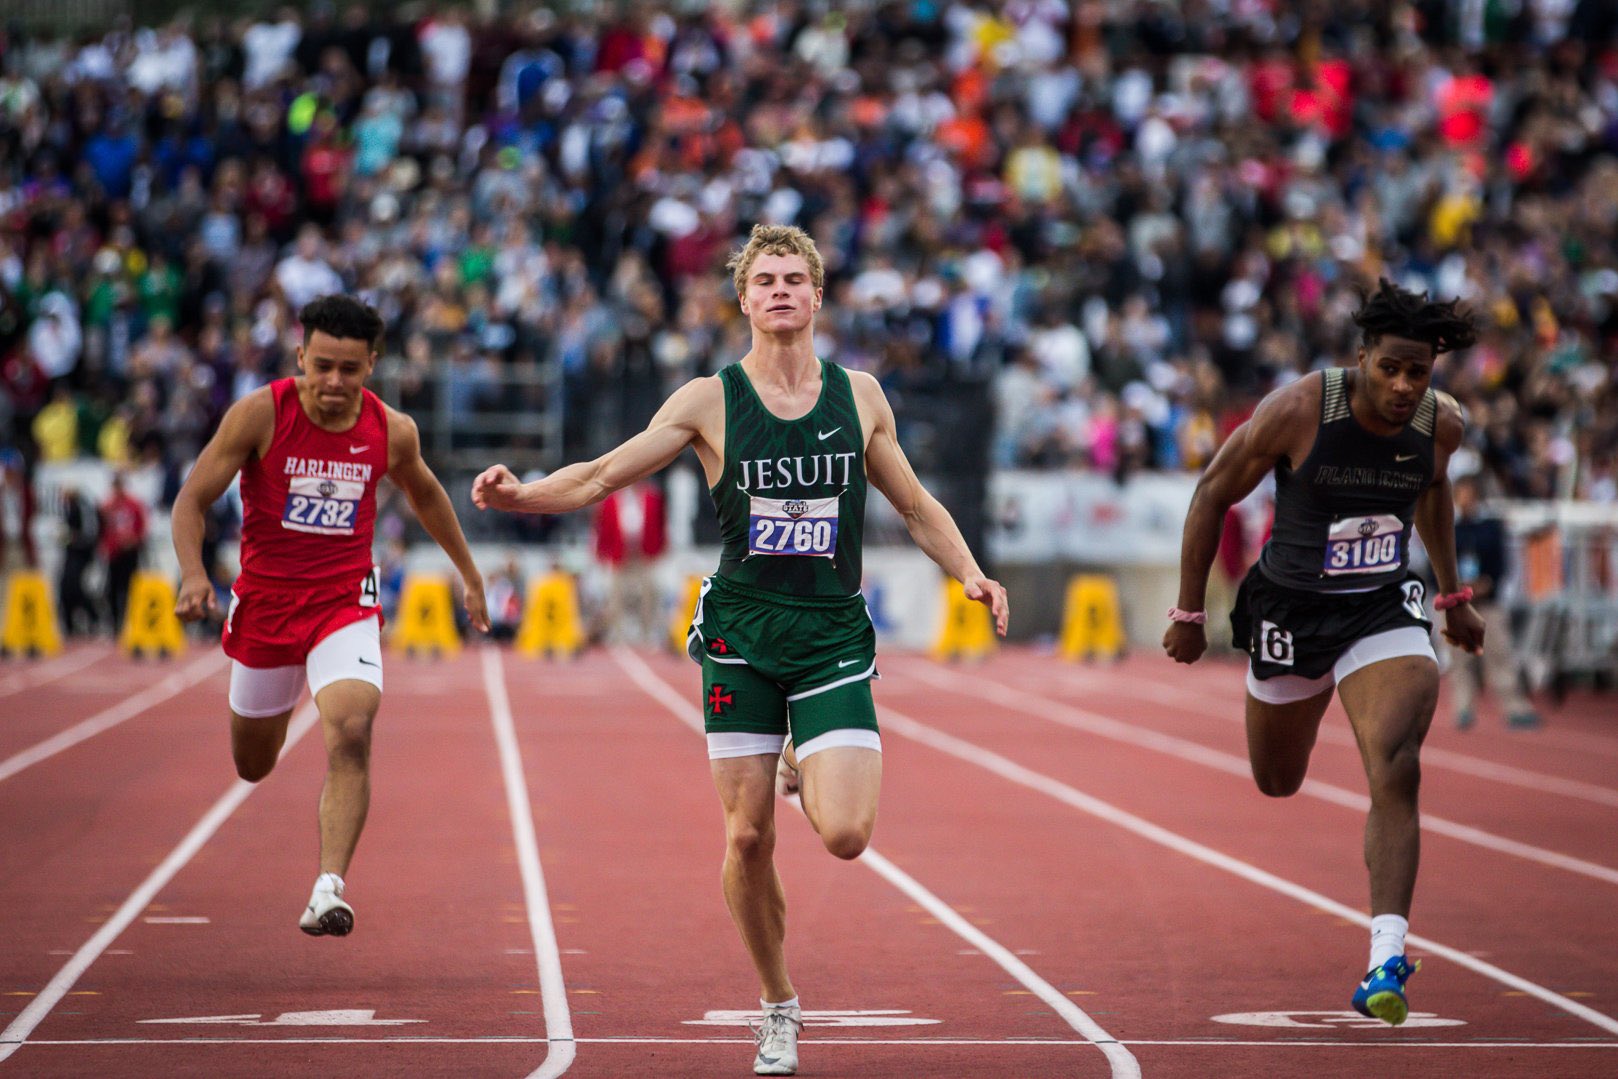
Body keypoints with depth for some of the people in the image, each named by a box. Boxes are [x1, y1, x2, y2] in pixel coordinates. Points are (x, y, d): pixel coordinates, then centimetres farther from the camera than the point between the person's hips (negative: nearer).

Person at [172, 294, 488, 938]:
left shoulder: (392, 431, -7)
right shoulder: (260, 414, -14)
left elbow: (424, 493, 16)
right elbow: (192, 500, -10)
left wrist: (470, 575, 23)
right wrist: (193, 573, -28)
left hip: (346, 604, 0)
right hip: (264, 601, 0)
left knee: (351, 733, -27)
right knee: (253, 767, 17)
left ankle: (329, 889, -29)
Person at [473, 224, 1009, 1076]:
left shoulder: (860, 396, 6)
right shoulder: (709, 401, 0)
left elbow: (917, 507, 17)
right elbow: (601, 477, 1)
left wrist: (969, 573, 2)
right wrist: (520, 495, -17)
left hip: (834, 635, 0)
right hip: (742, 634, 0)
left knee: (845, 835, -16)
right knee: (746, 837, -1)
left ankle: (815, 781, 21)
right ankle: (777, 1009, 18)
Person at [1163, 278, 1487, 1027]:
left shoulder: (1442, 424, -10)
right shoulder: (1297, 411, -22)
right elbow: (1213, 494, -9)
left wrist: (1453, 594, 21)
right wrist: (1188, 613, -6)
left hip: (1384, 613, 1)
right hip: (1292, 610, -1)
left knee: (1395, 774, -21)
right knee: (1278, 785, 18)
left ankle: (1387, 961, -23)